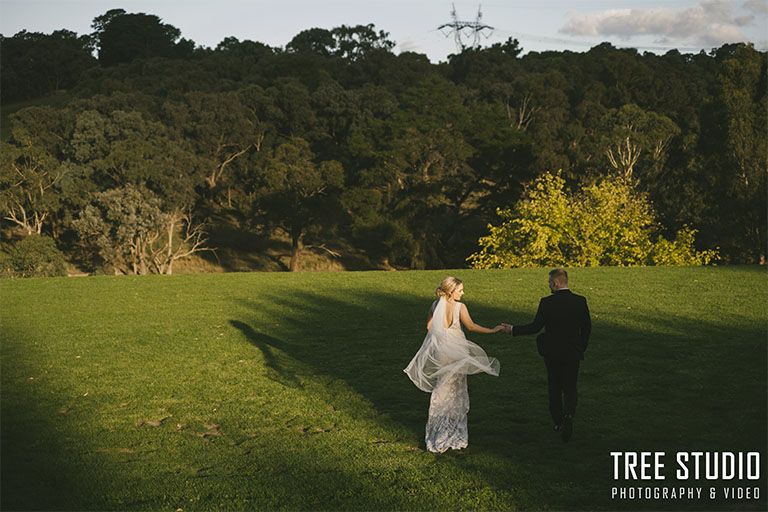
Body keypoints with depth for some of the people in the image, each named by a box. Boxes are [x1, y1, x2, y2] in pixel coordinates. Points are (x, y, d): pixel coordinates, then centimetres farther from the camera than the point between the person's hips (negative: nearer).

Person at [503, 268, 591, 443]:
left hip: (552, 353, -2)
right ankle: (568, 416, -17)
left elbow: (535, 327, -12)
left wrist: (513, 330, 0)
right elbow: (587, 327, 3)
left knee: (554, 388, 16)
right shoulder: (580, 301, -3)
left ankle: (559, 422, 23)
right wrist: (582, 348, 18)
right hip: (573, 353, 2)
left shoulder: (546, 302, -13)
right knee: (570, 389, 9)